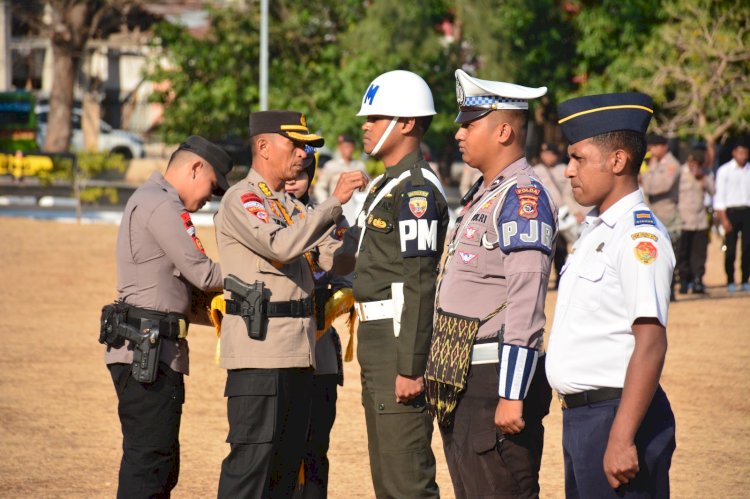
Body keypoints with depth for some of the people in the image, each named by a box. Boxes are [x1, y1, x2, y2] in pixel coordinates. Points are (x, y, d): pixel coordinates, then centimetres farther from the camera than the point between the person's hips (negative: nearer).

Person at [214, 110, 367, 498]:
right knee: (251, 458, -10)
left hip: (298, 351, 9)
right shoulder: (241, 200, -7)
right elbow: (282, 246, -23)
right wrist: (334, 202, -21)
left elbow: (335, 259, 14)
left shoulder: (291, 207, 20)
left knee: (286, 460, 11)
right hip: (259, 350, -9)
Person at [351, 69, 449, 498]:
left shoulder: (417, 190, -15)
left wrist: (410, 368, -23)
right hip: (378, 343, 11)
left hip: (401, 341, -11)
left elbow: (419, 287, -21)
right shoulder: (387, 185, 18)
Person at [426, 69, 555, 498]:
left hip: (494, 382, -10)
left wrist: (512, 397, -25)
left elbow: (526, 306, -21)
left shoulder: (523, 197, -14)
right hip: (462, 382, 10)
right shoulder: (482, 196, 17)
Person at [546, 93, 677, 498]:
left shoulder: (639, 237, -15)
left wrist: (622, 438, -25)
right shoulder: (595, 230, 14)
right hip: (579, 415, 10)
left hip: (617, 415, -10)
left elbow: (650, 344, -22)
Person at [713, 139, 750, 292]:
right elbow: (719, 196, -1)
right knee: (730, 249, -2)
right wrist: (723, 218, -8)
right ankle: (730, 282, 6)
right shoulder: (724, 170, 1)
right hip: (731, 212, -2)